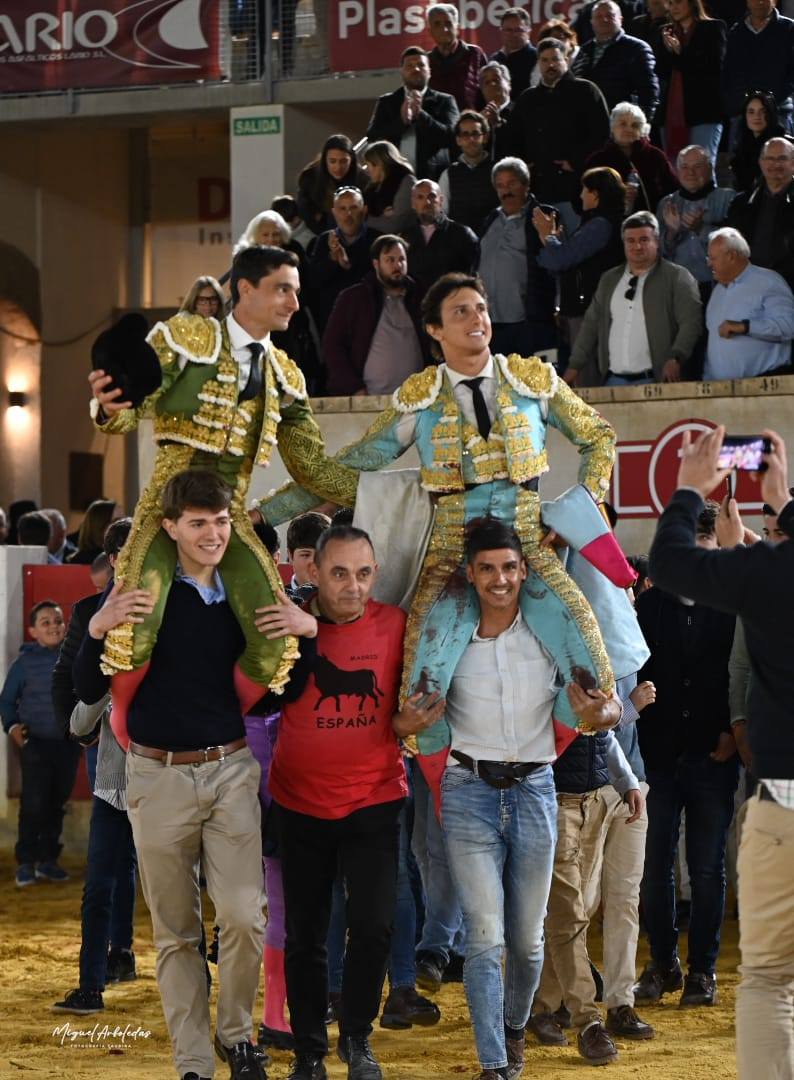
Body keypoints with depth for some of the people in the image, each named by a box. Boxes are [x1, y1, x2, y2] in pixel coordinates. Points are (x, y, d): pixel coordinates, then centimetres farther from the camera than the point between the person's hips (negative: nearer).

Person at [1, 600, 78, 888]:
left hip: (68, 743, 3)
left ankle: (48, 859, 20)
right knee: (34, 804, -8)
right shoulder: (25, 662, -2)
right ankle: (26, 862, 2)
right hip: (36, 744, -2)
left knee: (57, 804, 9)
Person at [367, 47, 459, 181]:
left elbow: (450, 136, -4)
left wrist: (420, 114, -17)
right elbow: (372, 137, 2)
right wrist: (402, 120, -14)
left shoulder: (444, 101, 9)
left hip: (433, 178, -1)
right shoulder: (386, 102, 14)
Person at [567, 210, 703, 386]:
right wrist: (575, 366, 13)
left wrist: (675, 359, -22)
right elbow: (591, 324, 19)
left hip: (657, 381, -5)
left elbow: (690, 321, -9)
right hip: (614, 381, 5)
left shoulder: (677, 277, -1)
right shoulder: (609, 280, 17)